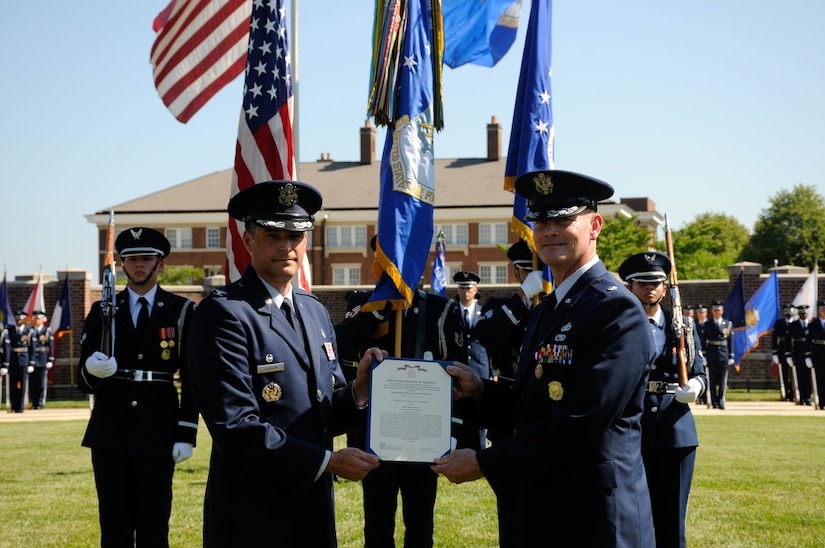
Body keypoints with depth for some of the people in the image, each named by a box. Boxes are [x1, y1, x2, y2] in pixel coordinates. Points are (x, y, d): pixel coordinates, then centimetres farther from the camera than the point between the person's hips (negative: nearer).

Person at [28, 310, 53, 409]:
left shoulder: (48, 331, 5)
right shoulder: (30, 331, 9)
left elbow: (51, 347, 3)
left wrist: (50, 360, -3)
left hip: (43, 360, -1)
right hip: (32, 360, 1)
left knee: (42, 383, -2)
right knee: (32, 383, 2)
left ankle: (41, 403, 3)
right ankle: (34, 403, 8)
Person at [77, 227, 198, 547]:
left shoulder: (182, 312, 4)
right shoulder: (102, 312, 9)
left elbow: (191, 380, 2)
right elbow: (84, 382, 5)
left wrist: (187, 434, -5)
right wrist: (91, 370, -19)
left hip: (157, 435, -2)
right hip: (109, 435, 2)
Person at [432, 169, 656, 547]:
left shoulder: (616, 310, -15)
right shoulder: (546, 310, 14)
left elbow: (578, 422, -22)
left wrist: (484, 463, -18)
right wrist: (479, 391, -3)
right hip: (536, 515, 8)